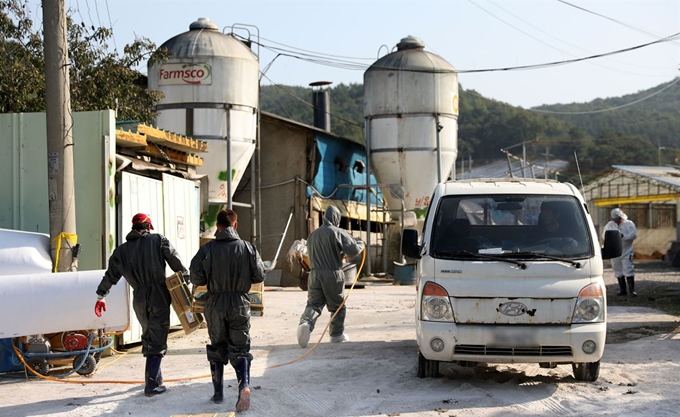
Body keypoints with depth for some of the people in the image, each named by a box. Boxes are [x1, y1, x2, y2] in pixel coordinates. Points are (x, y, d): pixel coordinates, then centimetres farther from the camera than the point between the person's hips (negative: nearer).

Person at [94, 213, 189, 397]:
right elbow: (176, 262, -6)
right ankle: (152, 385, -7)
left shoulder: (122, 250, 12)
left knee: (148, 337, 21)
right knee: (157, 340, -2)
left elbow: (111, 275, 14)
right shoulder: (158, 240, 2)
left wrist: (100, 296, 22)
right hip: (159, 297, -4)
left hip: (139, 300, 4)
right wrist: (186, 280, 0)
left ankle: (155, 378, 28)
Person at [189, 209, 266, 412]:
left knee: (217, 348, 16)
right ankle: (244, 384, -19)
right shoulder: (247, 248, -5)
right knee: (240, 349, 6)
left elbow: (195, 278, -8)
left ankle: (218, 393, 21)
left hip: (215, 305, 0)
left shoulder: (207, 249, -7)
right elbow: (260, 276, -2)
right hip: (240, 304, 0)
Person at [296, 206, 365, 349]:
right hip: (333, 274, -4)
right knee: (338, 305, 12)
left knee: (313, 303, 1)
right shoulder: (338, 233, -5)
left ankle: (306, 322, -28)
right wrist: (361, 245, 12)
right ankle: (337, 334, 20)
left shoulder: (313, 235, 15)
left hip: (315, 274, 4)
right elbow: (353, 250, -11)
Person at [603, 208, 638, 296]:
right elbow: (604, 235, 7)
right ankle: (622, 290, 16)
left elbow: (633, 235, -12)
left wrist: (623, 236, -25)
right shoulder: (609, 225, 10)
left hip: (626, 252, -4)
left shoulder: (629, 224, -2)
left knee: (628, 270, -10)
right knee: (618, 271, 8)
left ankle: (631, 290, -6)